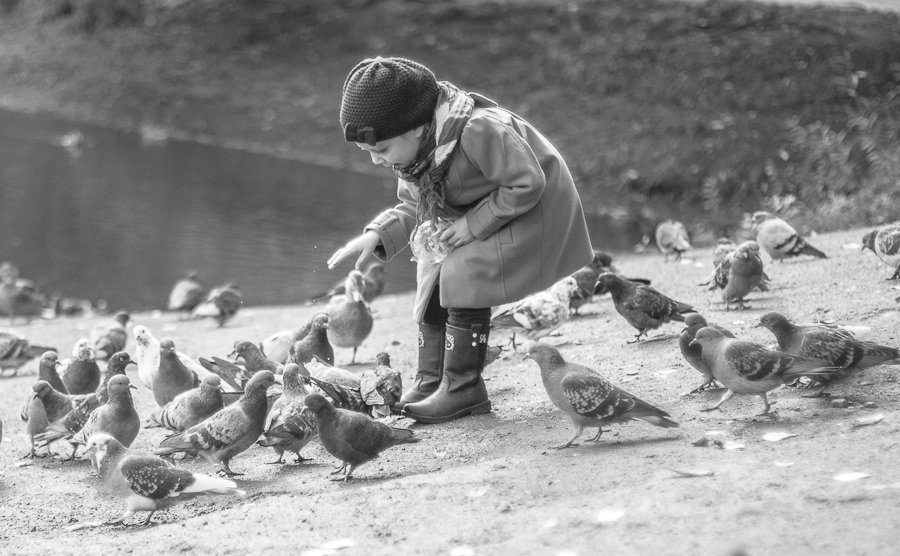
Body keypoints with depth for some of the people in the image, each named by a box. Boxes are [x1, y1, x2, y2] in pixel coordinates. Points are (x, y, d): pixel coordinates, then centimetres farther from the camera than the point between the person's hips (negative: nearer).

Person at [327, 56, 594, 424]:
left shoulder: (477, 131, -36)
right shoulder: (410, 146, -9)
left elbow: (527, 184, -30)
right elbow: (412, 207, 3)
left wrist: (473, 225, -29)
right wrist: (377, 235, -16)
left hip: (530, 209, -9)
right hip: (471, 212, 9)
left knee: (465, 273, -23)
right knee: (432, 280, -2)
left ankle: (463, 388, -16)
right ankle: (431, 382, 4)